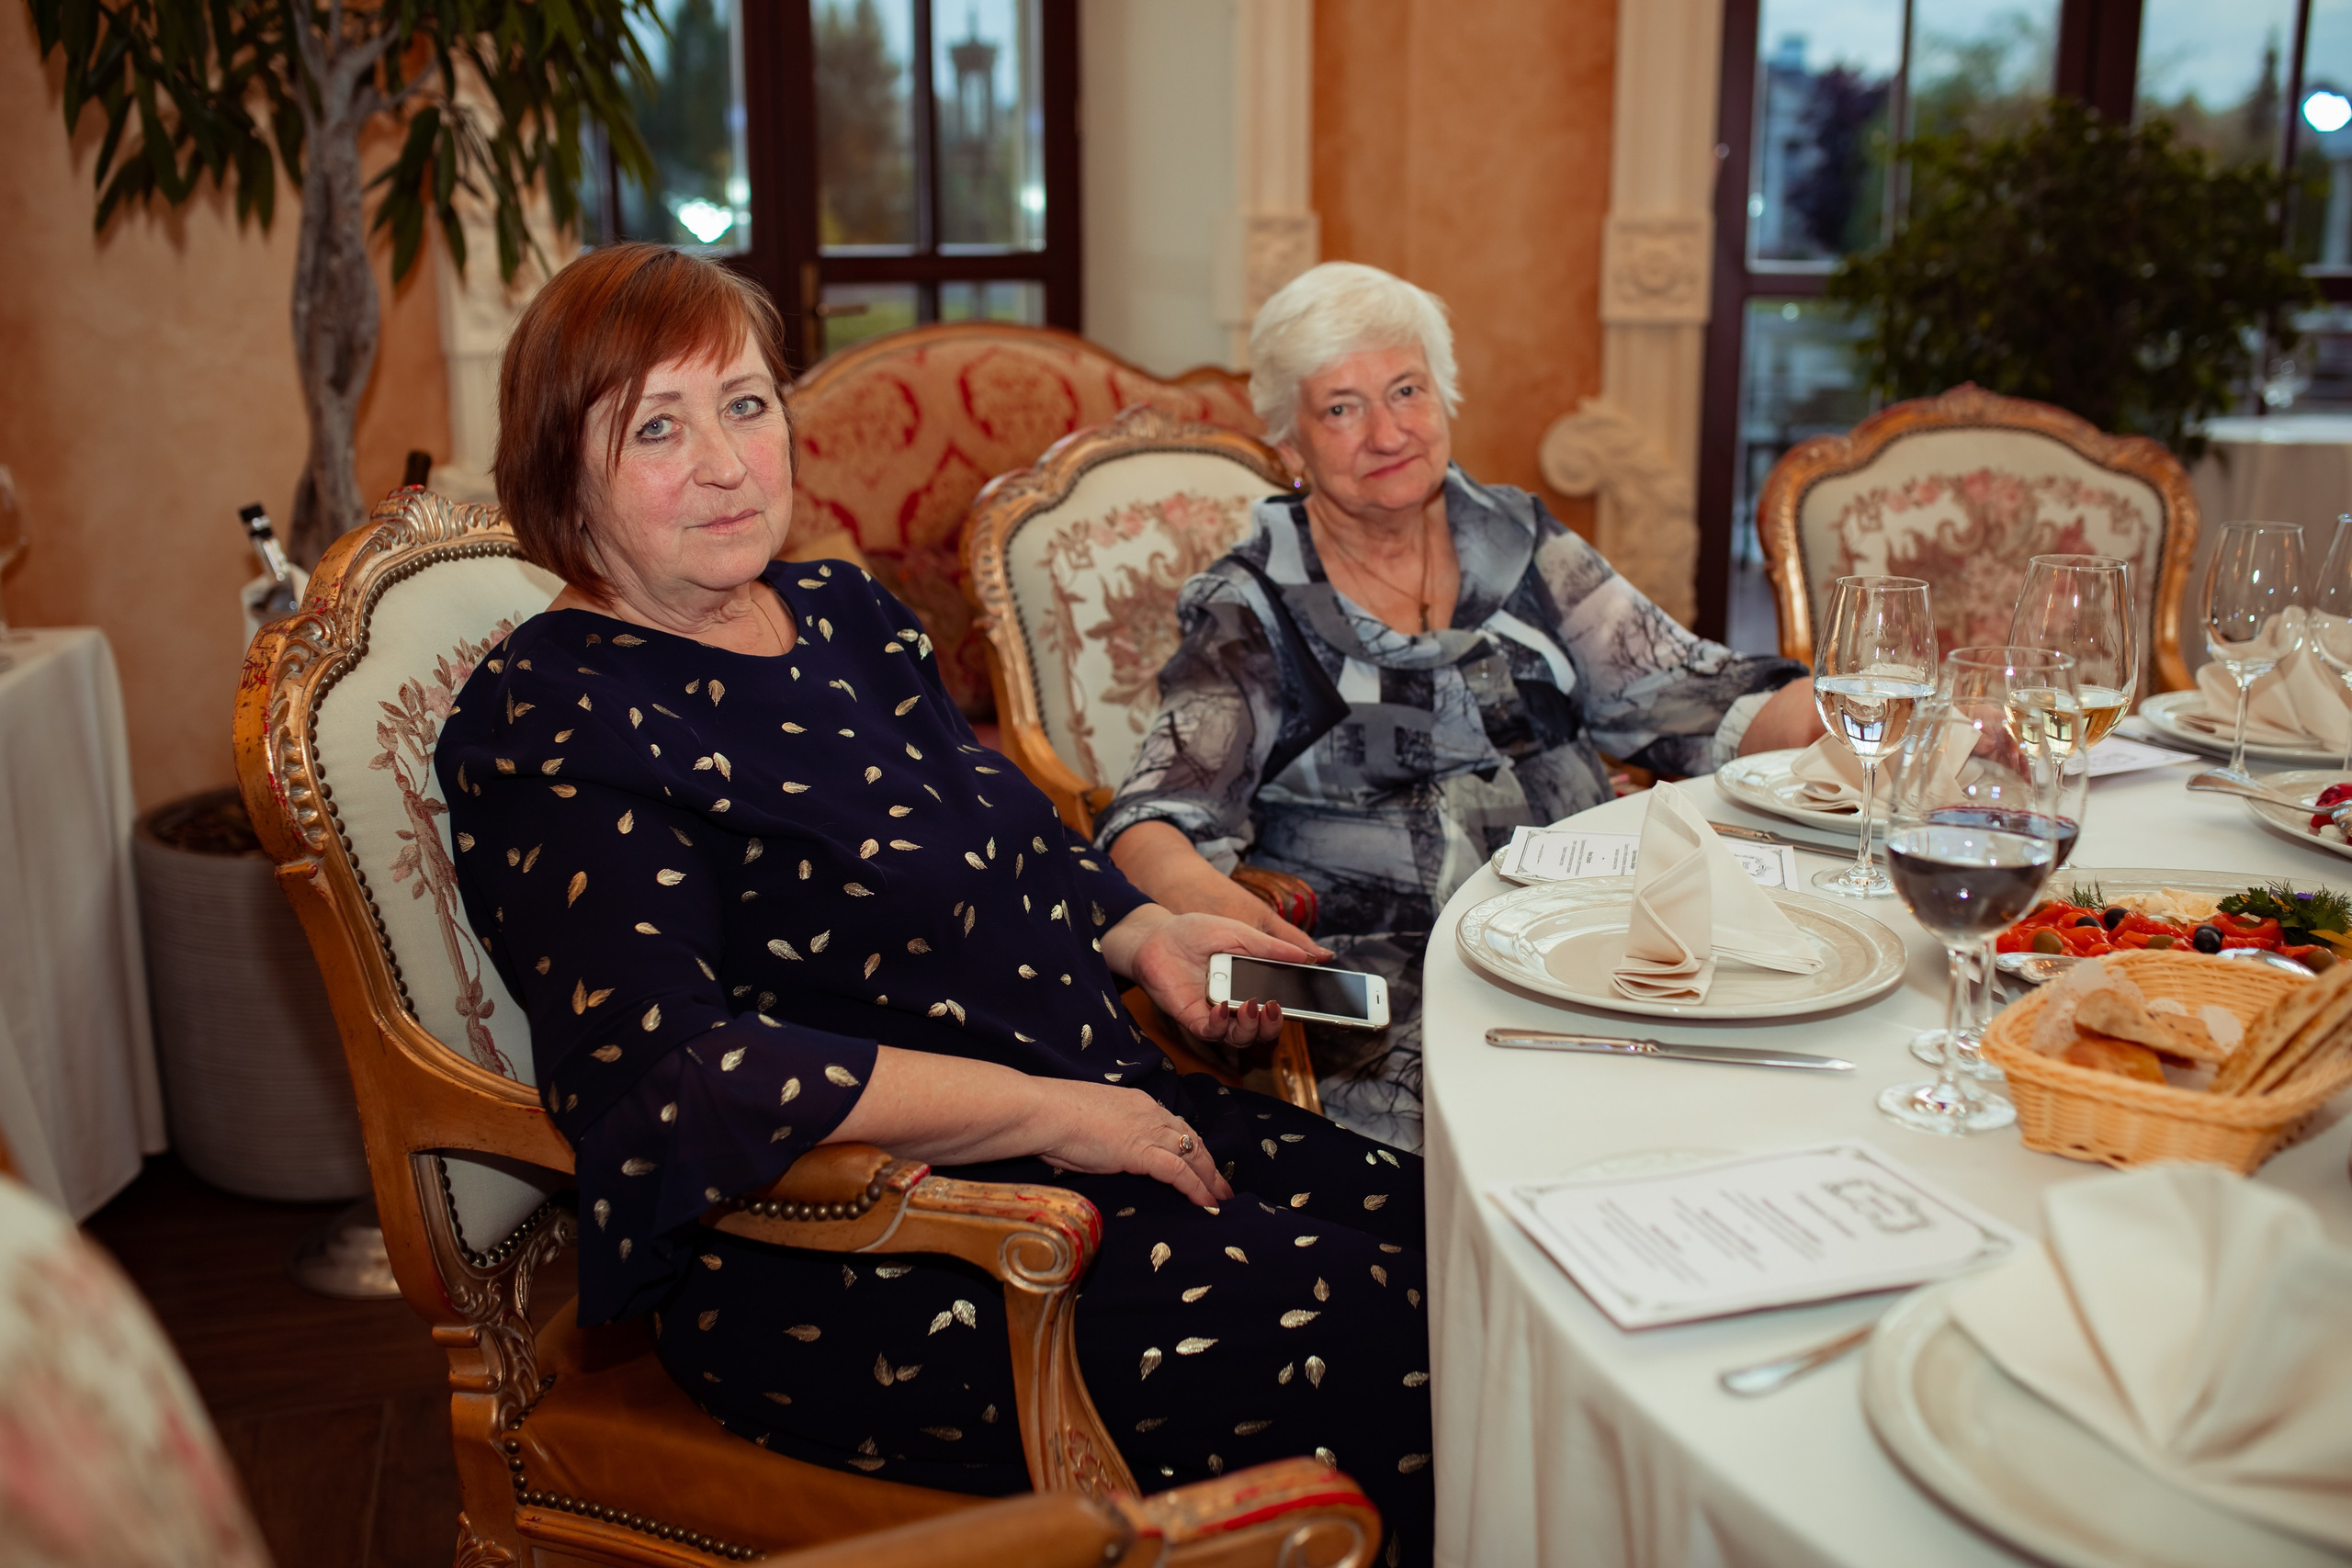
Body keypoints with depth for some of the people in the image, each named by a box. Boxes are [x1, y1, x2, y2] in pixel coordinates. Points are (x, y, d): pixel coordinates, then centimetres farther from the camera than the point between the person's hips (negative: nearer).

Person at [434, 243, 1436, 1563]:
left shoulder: (842, 611, 13)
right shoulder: (556, 724, -12)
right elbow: (658, 1071, -24)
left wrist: (1143, 933, 3)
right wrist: (1044, 1110, -21)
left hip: (1100, 1111, 8)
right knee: (1363, 1336, -19)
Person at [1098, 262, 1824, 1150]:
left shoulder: (1519, 543, 14)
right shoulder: (1255, 609, 3)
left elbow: (1679, 696, 11)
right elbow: (1161, 813, -7)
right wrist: (1201, 894, -31)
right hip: (1382, 988, -4)